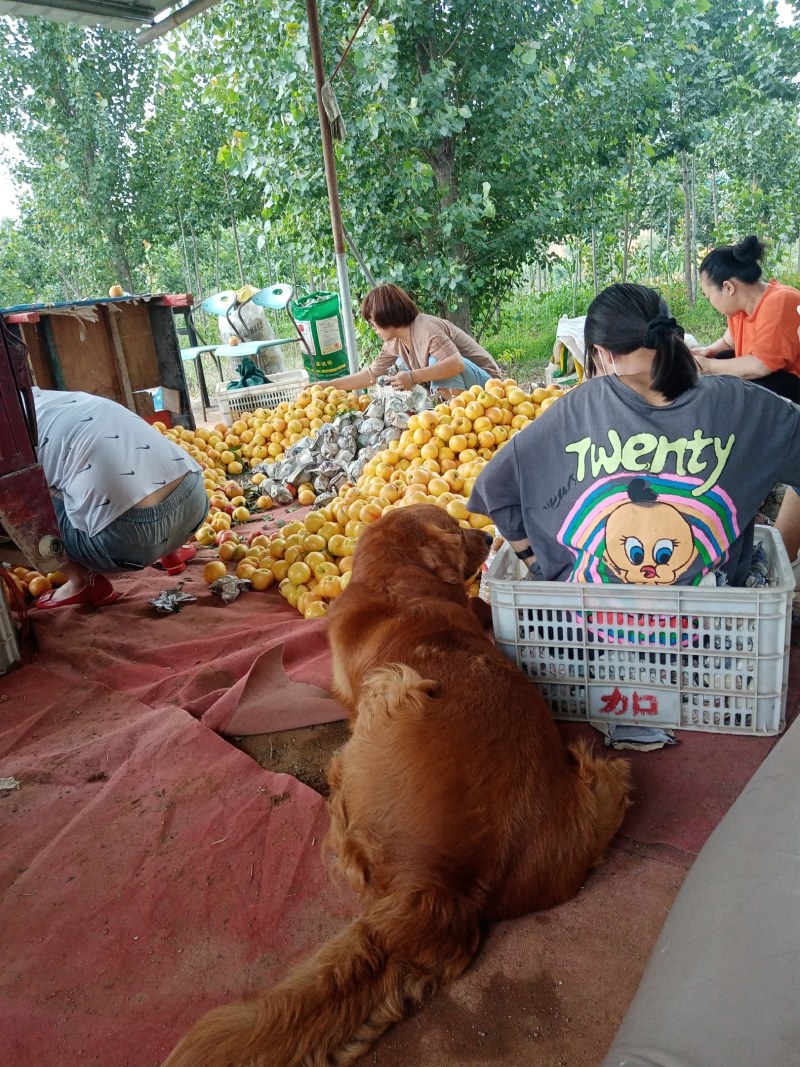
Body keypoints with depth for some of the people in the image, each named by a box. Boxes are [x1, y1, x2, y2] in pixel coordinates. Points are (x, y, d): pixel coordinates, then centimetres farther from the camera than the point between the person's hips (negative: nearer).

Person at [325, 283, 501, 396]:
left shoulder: (426, 330, -26)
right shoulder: (394, 342, 0)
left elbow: (456, 364, -39)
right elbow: (370, 375, 7)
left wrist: (412, 377, -39)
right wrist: (328, 385, 5)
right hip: (452, 382, 8)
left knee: (437, 360, -32)